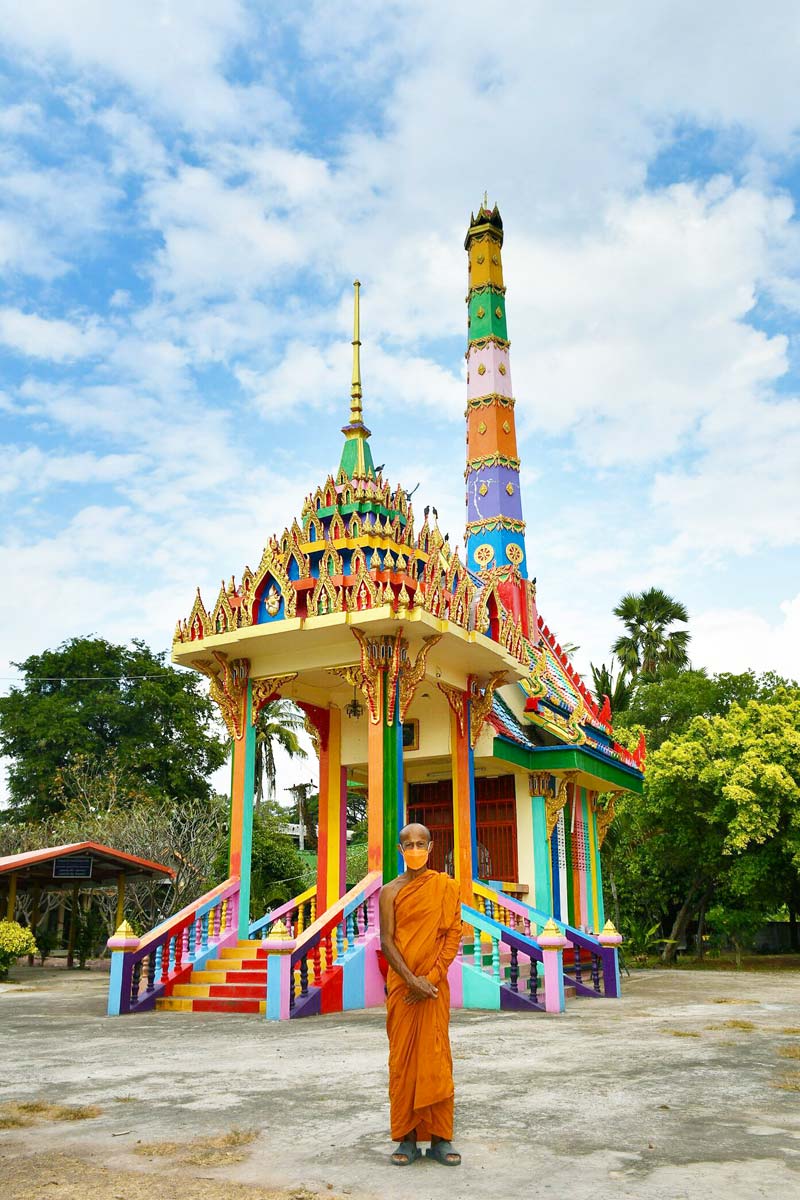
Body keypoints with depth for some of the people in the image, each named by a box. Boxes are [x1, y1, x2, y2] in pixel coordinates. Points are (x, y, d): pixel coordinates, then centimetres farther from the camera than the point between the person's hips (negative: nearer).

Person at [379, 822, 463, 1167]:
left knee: (436, 1058, 2)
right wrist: (411, 980, -14)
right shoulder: (391, 891, 2)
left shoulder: (446, 887, 1)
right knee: (402, 1058, 4)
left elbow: (453, 936, -2)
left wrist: (431, 978, -12)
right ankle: (406, 1138, 13)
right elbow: (386, 941, -3)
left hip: (434, 985, -1)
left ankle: (439, 1138, 11)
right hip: (401, 985, 1)